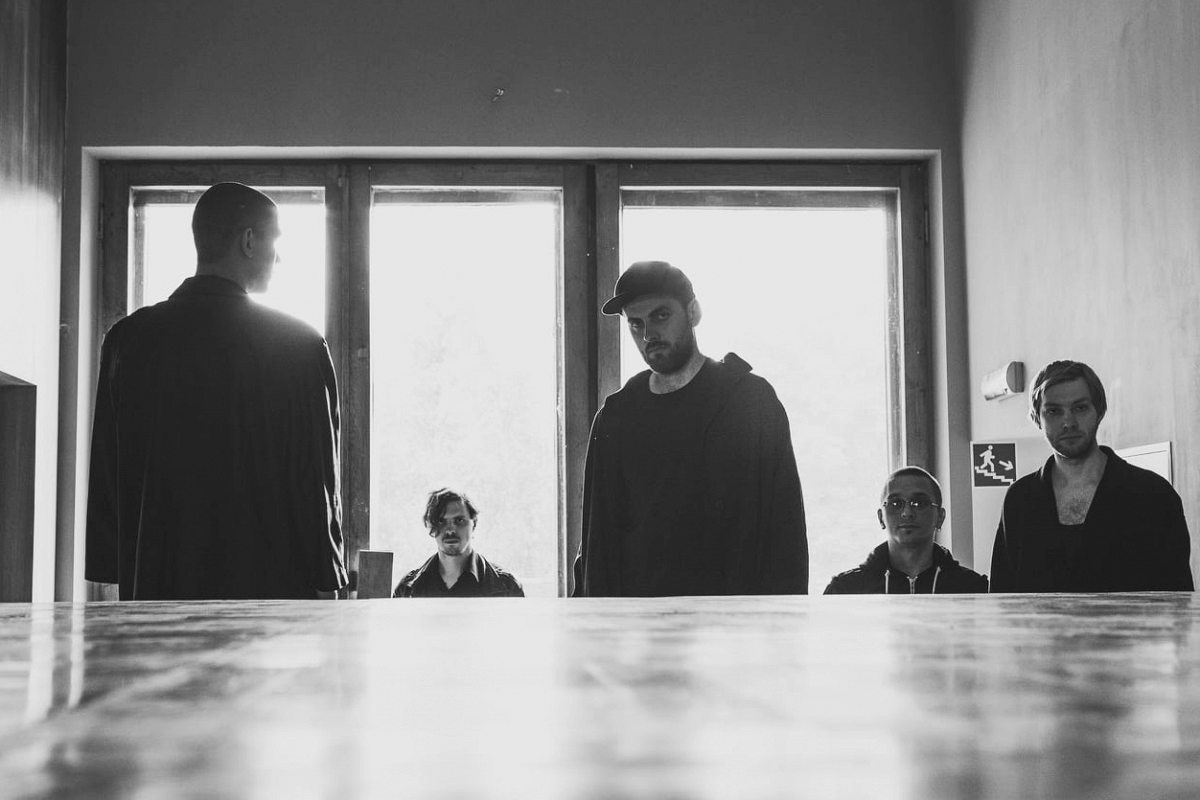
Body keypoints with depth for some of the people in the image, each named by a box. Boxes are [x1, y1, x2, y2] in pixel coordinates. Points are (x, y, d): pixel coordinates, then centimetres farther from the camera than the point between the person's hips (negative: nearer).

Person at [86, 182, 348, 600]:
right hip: (273, 581, -3)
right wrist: (324, 583, 2)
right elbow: (319, 480, -5)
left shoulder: (128, 338, 3)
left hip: (153, 582, 3)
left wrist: (119, 574, 12)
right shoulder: (300, 344, -6)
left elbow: (106, 481, 6)